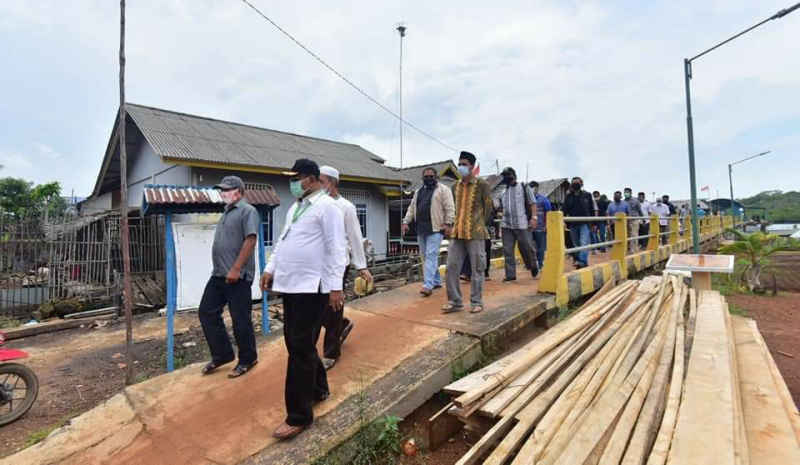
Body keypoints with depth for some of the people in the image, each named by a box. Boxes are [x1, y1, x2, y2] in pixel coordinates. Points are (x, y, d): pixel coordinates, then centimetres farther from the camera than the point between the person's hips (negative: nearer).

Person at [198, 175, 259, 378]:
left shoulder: (247, 211, -10)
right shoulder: (227, 212, 19)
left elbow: (250, 240, -20)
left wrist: (236, 269, -22)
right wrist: (220, 269, 20)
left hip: (237, 276, -9)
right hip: (218, 275, 10)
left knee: (240, 320, 1)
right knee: (206, 312, 12)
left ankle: (247, 360, 18)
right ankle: (222, 354, 26)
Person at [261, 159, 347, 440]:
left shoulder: (326, 206, -9)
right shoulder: (295, 207, 17)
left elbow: (336, 247, -14)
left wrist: (335, 286, -18)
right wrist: (271, 268, 14)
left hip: (311, 287, -8)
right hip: (290, 285, 9)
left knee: (301, 349, -3)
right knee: (295, 344, 16)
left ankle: (299, 415, 11)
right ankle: (318, 389, 37)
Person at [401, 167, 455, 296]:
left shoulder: (443, 189, 0)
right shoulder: (418, 191, 21)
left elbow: (449, 208, -7)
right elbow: (411, 208, 22)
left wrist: (448, 223, -17)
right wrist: (406, 222, 13)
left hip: (435, 229, -7)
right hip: (421, 229, 7)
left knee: (431, 256, -12)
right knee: (426, 256, 11)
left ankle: (428, 285, -14)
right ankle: (436, 281, 24)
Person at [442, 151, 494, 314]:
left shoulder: (482, 185, -2)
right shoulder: (455, 186, 13)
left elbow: (488, 207, 3)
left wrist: (479, 224, 5)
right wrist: (457, 223, 14)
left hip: (475, 233, -5)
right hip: (457, 233, 5)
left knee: (477, 268, 3)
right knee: (451, 267, 2)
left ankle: (476, 302, 15)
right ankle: (455, 301, 13)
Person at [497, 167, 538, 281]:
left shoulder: (523, 187, 4)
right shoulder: (504, 192, 17)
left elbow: (532, 203, 0)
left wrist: (533, 217, -11)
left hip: (521, 224, -4)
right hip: (506, 225, 4)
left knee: (526, 247, 3)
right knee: (507, 250, 1)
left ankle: (534, 265, 31)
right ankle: (510, 274, 7)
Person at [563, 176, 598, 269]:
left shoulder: (587, 195, 4)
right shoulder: (568, 196, 6)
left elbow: (593, 209, 9)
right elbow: (565, 210, 6)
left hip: (584, 224, -2)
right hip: (573, 224, 2)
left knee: (584, 243, -15)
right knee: (576, 244, 10)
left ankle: (582, 261, -21)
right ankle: (577, 261, 20)